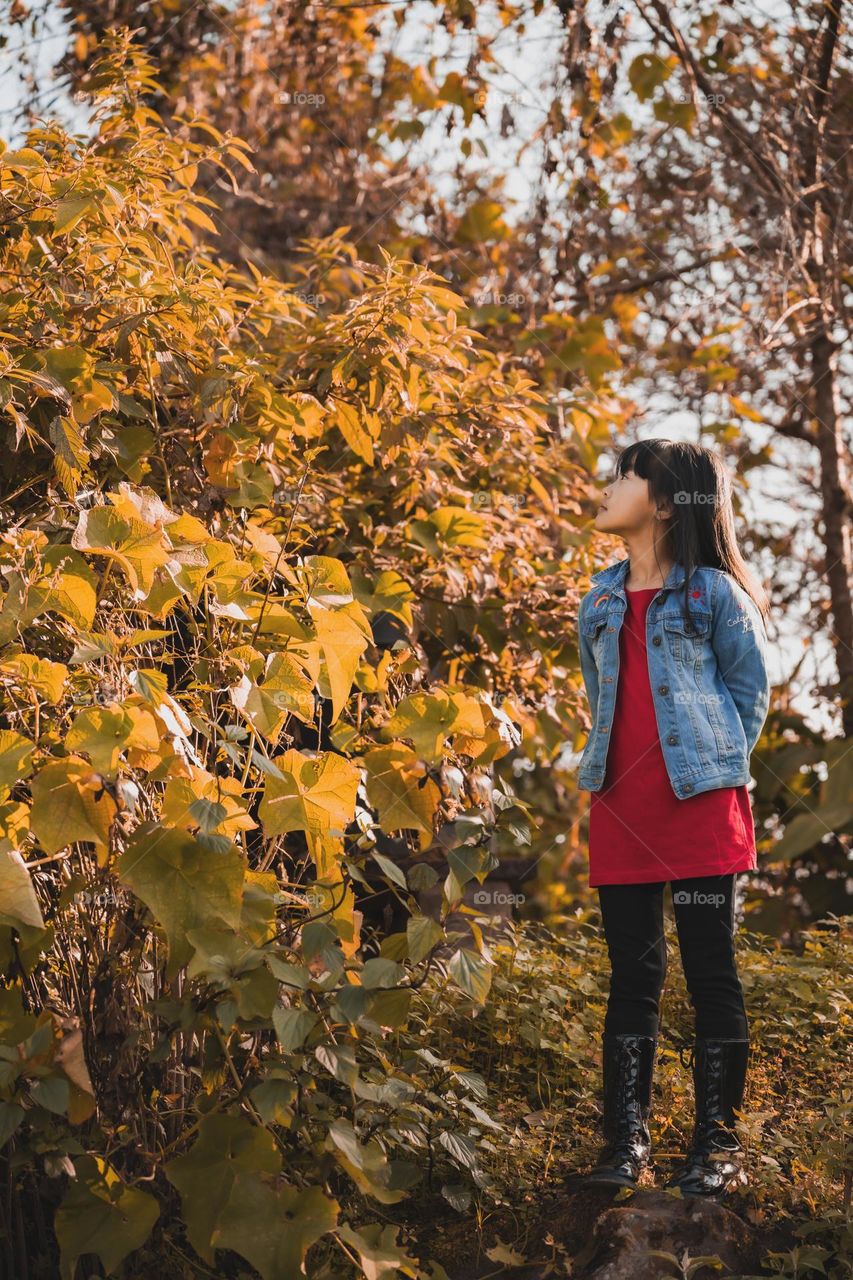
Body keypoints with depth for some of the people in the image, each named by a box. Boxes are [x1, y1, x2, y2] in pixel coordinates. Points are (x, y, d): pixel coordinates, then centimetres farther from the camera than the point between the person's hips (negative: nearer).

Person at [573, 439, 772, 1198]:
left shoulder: (713, 592, -1)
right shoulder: (600, 600, 14)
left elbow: (750, 685, 5)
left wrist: (717, 764, 0)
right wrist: (607, 762, 13)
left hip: (700, 802, -5)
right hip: (619, 805, 5)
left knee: (711, 971, 0)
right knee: (633, 974, 8)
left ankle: (717, 1143, 7)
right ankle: (626, 1139, 13)